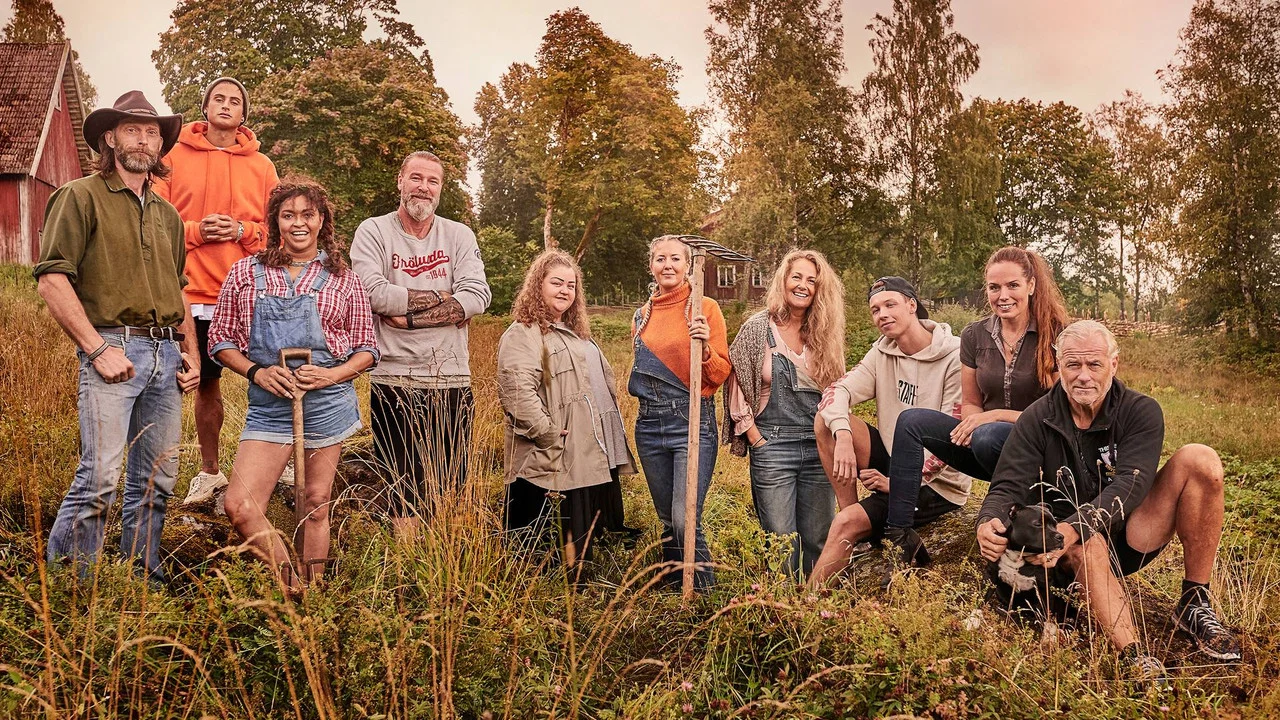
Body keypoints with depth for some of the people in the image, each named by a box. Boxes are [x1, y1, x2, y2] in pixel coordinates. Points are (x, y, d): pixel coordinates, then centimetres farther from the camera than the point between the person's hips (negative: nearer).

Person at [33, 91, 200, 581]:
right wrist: (98, 349, -14)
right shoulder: (82, 197, 1)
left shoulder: (168, 215, 21)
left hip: (166, 353, 6)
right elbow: (52, 279, -8)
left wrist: (190, 353, 14)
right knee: (99, 477, -13)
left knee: (157, 482, 9)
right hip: (113, 349, -6)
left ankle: (143, 576, 20)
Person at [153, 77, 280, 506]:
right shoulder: (176, 157, 6)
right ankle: (209, 472, 24)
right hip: (195, 292, 0)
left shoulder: (261, 165, 8)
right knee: (205, 383, 10)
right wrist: (195, 231, -12)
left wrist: (243, 231, -11)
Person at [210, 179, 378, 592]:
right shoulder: (246, 274, 5)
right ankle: (291, 589, 6)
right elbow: (220, 340, 7)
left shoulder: (343, 279, 4)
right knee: (239, 506, -11)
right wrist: (257, 371, -10)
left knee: (315, 506, 8)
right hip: (269, 405, 1)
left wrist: (331, 375, -12)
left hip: (328, 402, 0)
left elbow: (367, 349, 6)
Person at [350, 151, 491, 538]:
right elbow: (374, 292, -13)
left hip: (452, 379, 2)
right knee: (400, 487, 4)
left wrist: (409, 317, -13)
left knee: (450, 485, 7)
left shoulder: (460, 236, 9)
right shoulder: (373, 232, 3)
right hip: (394, 379, -2)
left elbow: (477, 297, -6)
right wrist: (443, 298, -8)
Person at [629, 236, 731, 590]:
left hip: (692, 421, -5)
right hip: (650, 423, 5)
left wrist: (705, 348, -21)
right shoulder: (642, 316, 12)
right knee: (668, 520, 12)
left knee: (685, 520, -14)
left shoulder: (705, 308, -3)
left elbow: (721, 374, -5)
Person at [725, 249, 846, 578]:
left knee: (818, 542, 9)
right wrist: (759, 442, -8)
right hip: (772, 449, -4)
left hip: (819, 448, 4)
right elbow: (738, 392, -3)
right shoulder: (757, 329, -2)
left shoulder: (823, 335, 10)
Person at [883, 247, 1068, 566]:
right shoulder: (974, 336, 4)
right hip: (985, 446, 5)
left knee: (987, 436, -37)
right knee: (911, 420, -15)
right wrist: (972, 423, -12)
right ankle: (899, 536, -19)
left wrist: (996, 415, -19)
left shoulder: (1054, 337, -9)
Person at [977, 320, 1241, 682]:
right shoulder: (1037, 419, -6)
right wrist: (989, 523, -38)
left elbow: (1131, 484, -21)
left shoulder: (1141, 411, -6)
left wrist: (1074, 526, -39)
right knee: (1089, 545, -39)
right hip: (1067, 550, -2)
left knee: (1199, 460, -19)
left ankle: (1194, 606, -15)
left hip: (1128, 537, 2)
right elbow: (1008, 487, -13)